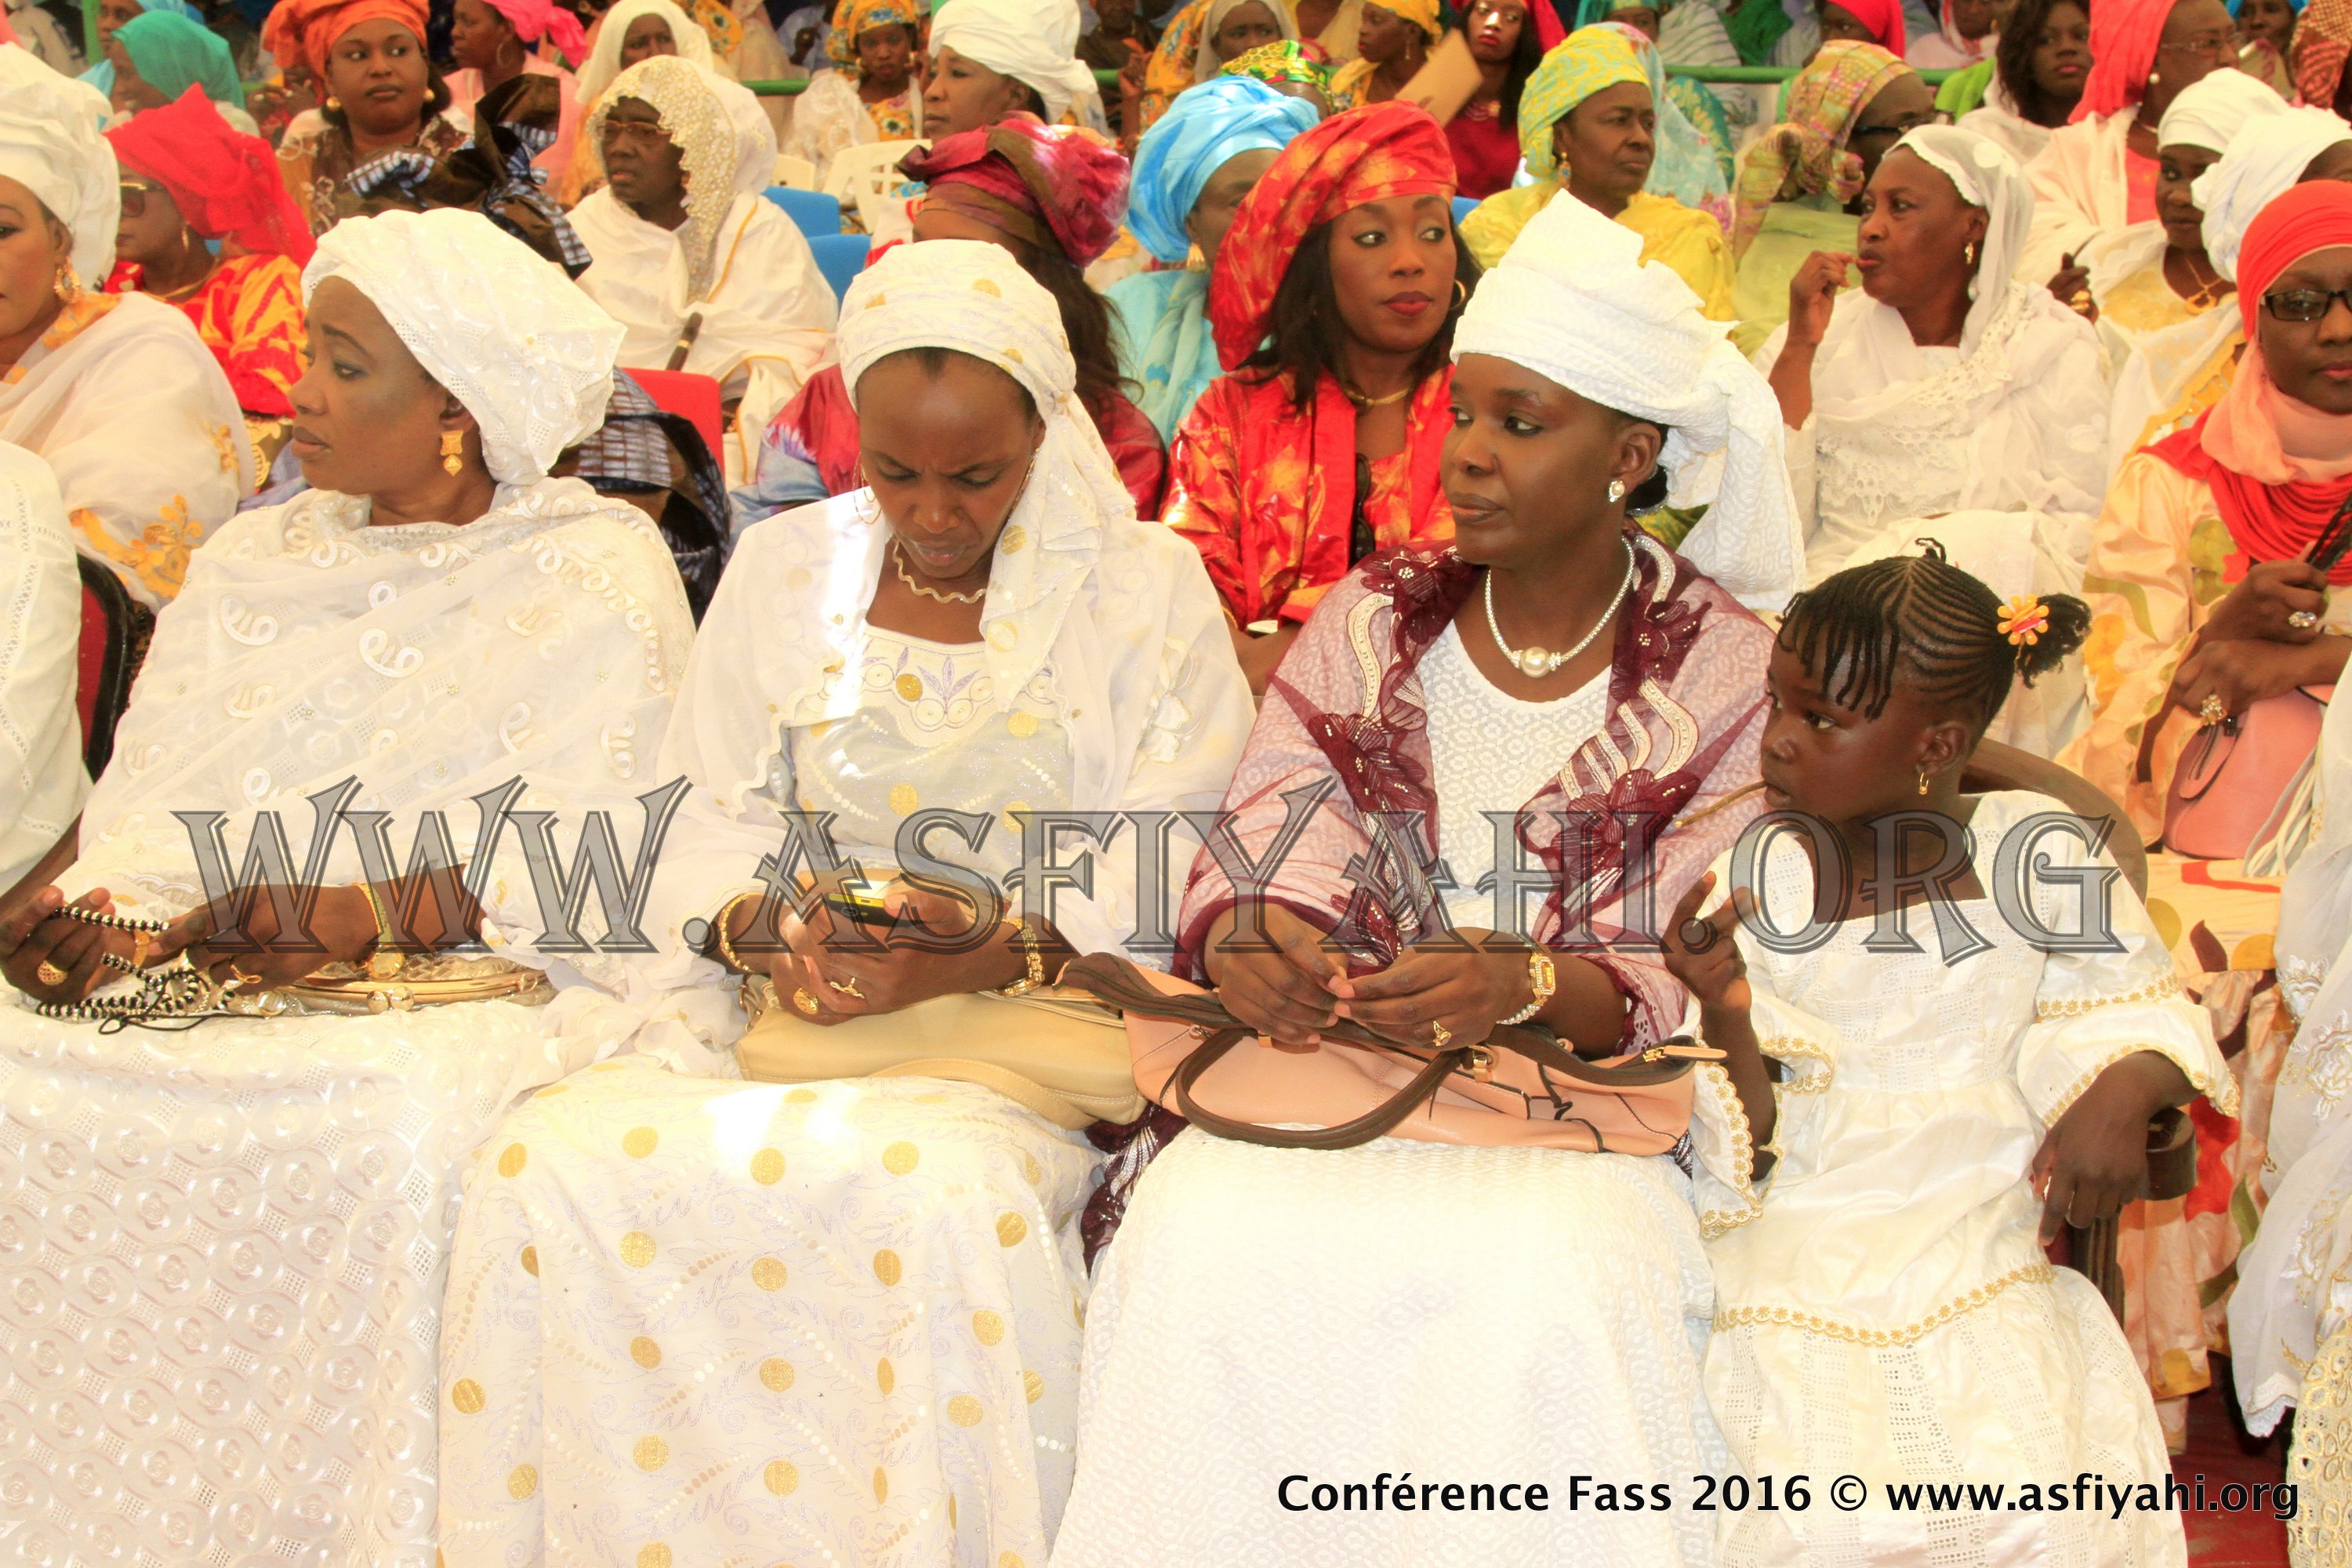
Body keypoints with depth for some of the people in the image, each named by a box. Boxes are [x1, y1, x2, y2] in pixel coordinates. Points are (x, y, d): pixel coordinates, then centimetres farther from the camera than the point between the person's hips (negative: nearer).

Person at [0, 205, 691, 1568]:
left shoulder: (597, 575, 3)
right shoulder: (254, 562, 21)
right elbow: (144, 811, 14)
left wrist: (354, 916, -21)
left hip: (474, 987, -5)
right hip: (202, 987, 5)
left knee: (394, 1124, -37)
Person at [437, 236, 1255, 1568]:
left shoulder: (1148, 586, 4)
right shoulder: (783, 571, 14)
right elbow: (714, 821, 12)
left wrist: (991, 954, -20)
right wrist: (761, 930, -11)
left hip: (1034, 1010, -3)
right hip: (788, 1000, 3)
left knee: (942, 1191, -38)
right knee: (555, 1162, -25)